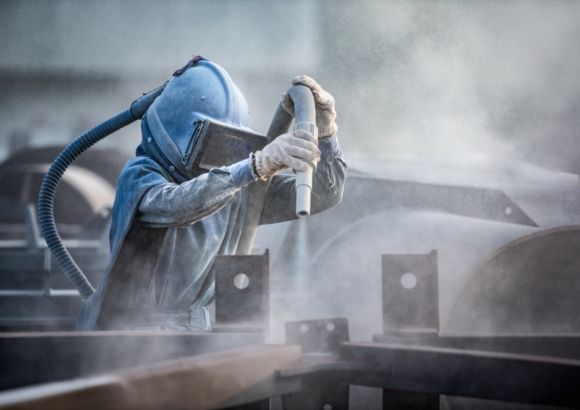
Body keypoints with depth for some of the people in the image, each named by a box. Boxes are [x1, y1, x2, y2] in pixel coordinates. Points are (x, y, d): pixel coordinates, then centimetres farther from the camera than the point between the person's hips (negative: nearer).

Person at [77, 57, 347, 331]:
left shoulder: (235, 191, 3)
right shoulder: (140, 175, -15)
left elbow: (321, 195, 1)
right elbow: (174, 205, -39)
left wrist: (323, 131, -17)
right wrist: (255, 166, -50)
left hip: (190, 328, 5)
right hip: (125, 329, -5)